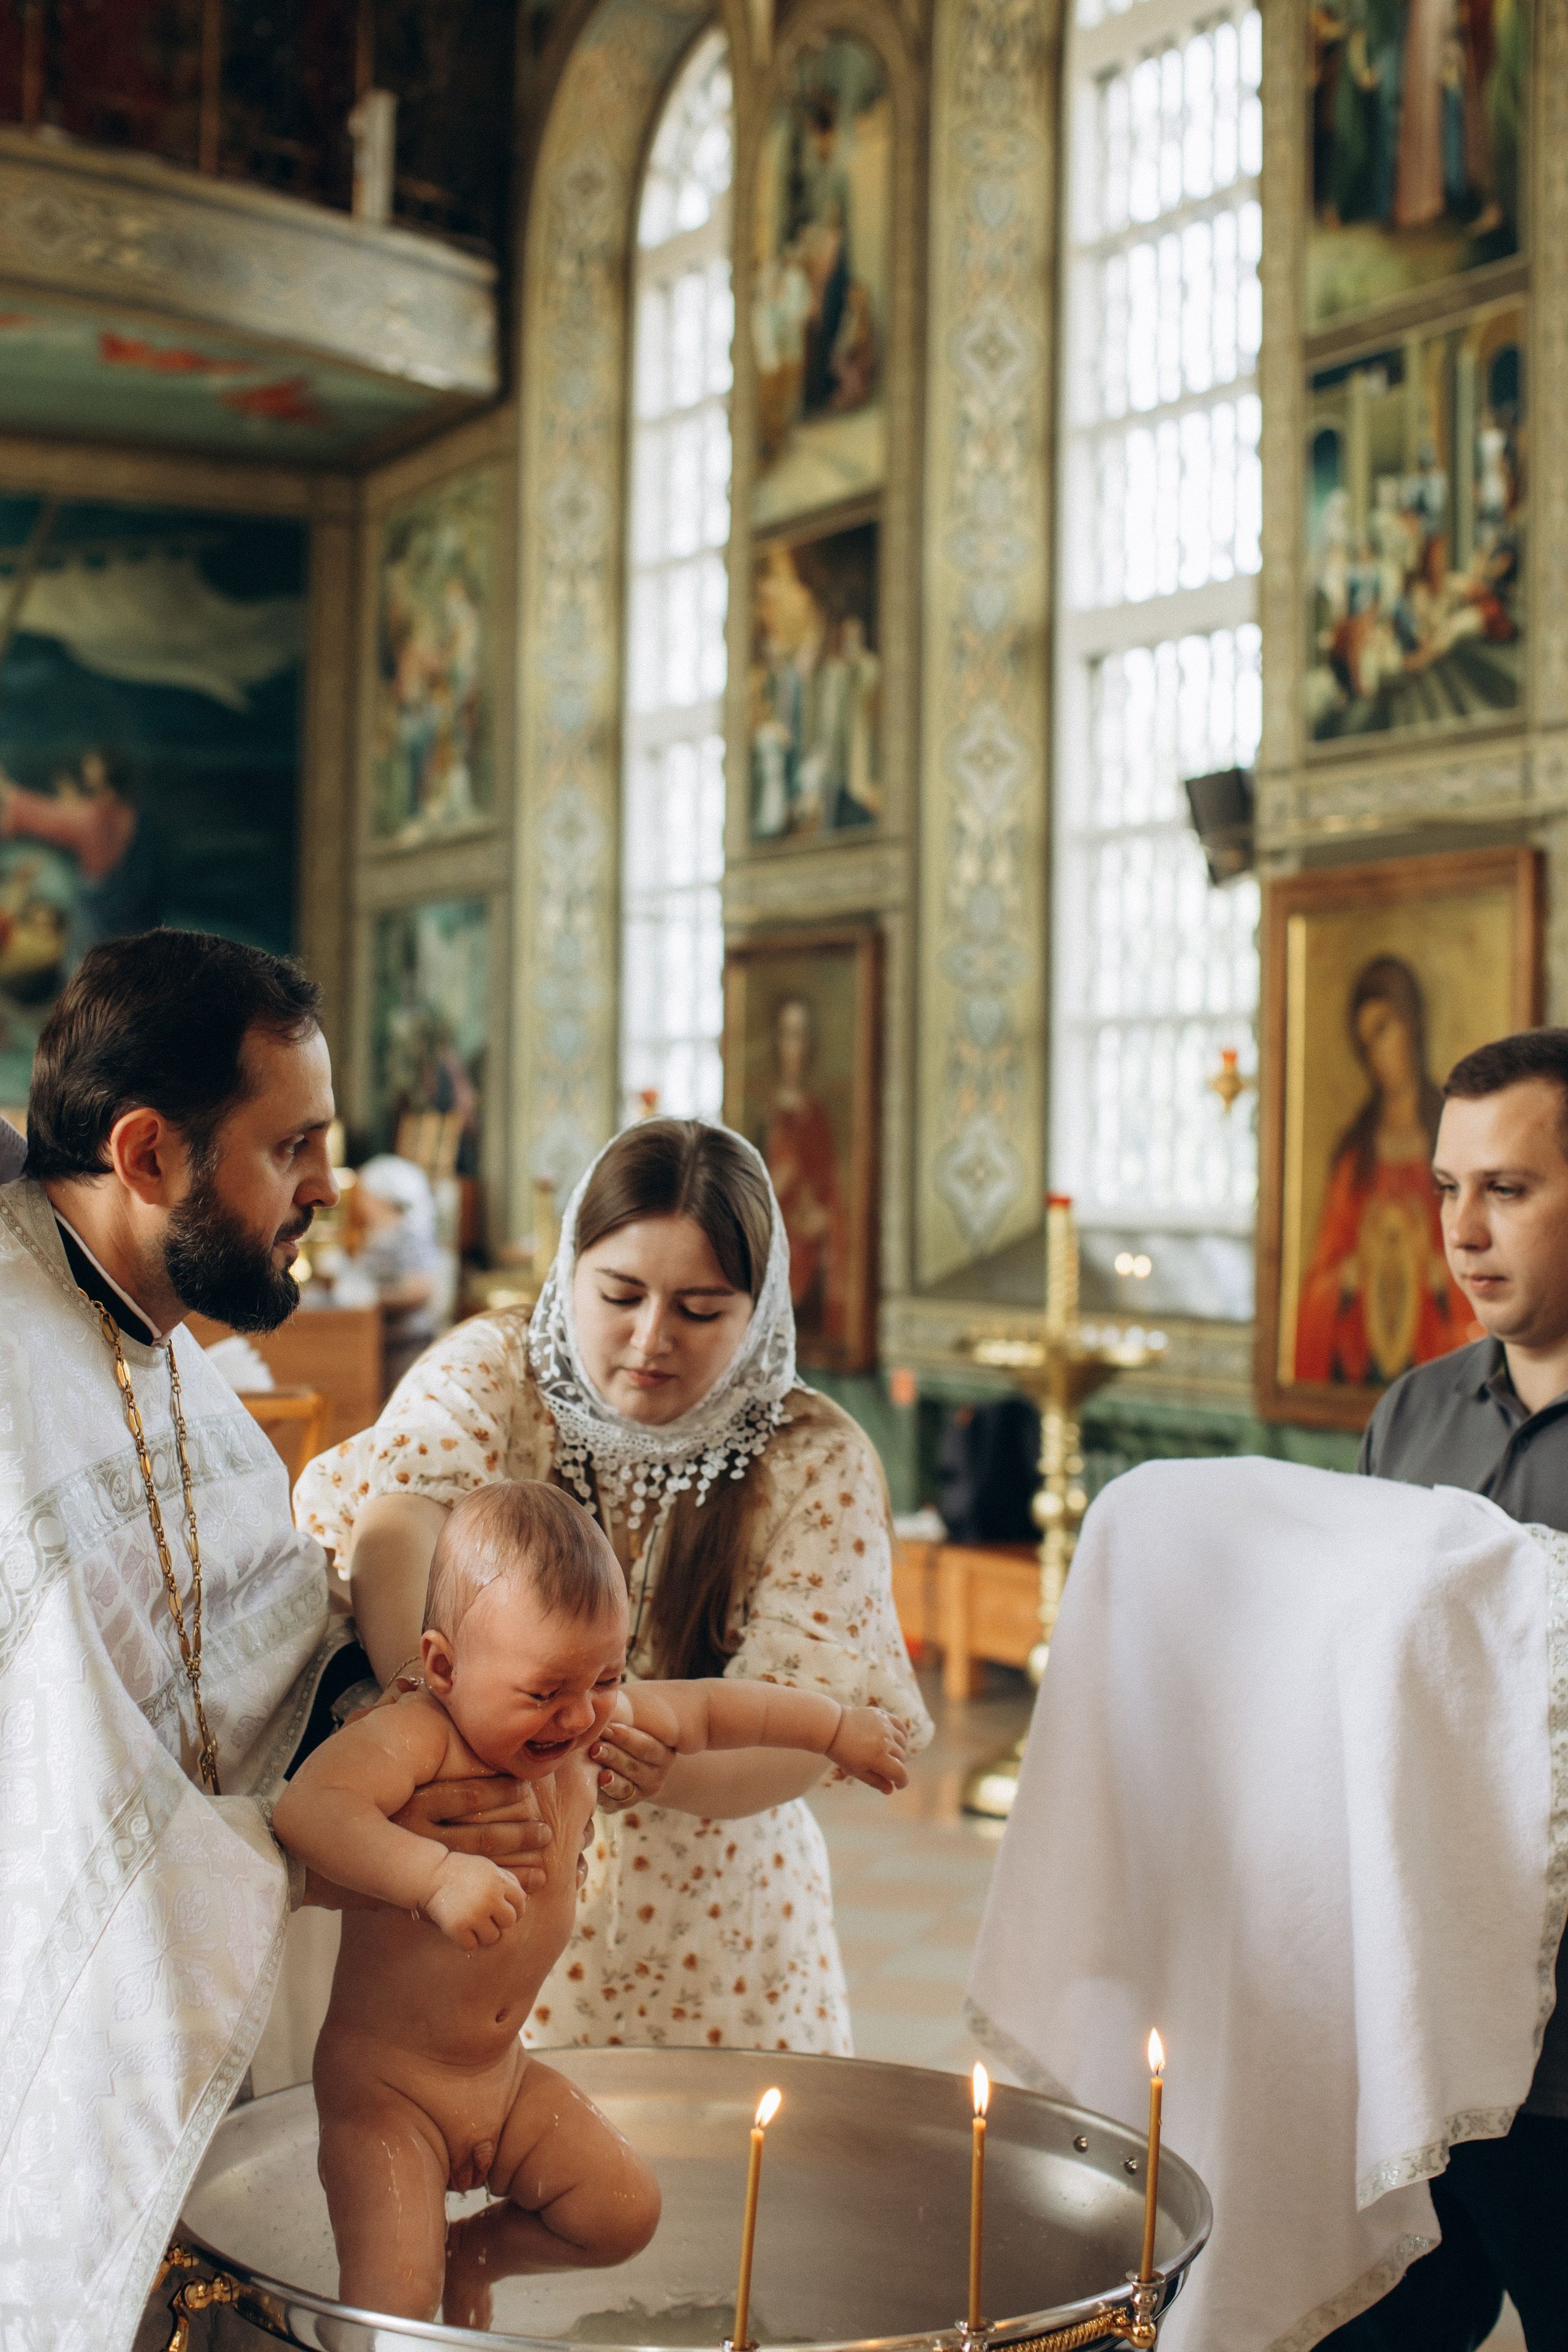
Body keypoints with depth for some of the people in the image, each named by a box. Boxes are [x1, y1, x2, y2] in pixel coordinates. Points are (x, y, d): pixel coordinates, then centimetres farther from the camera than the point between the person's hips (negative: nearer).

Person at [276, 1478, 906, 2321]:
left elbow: (706, 1711, 14)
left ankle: (474, 2252, 32)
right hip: (383, 2082, -7)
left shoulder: (596, 1723, -3)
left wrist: (837, 1728, 21)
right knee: (395, 2301, -18)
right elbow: (306, 1806, -41)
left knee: (624, 2215, 8)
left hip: (504, 2073, 7)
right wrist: (435, 1873, -51)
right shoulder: (416, 1737, -26)